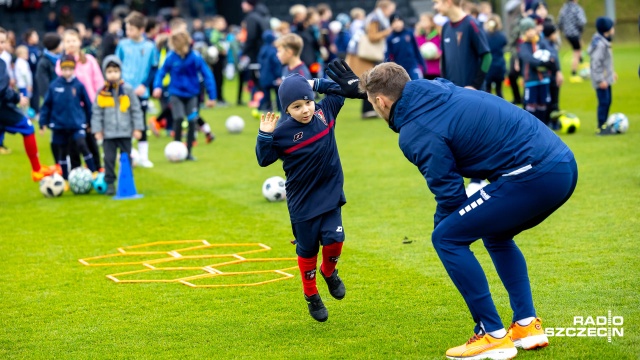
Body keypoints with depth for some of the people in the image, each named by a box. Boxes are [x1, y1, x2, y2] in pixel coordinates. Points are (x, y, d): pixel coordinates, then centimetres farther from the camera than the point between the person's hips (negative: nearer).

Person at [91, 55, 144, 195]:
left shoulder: (128, 90, -1)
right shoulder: (101, 92, -1)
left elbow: (136, 110, 2)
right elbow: (96, 112, 3)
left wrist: (137, 128, -1)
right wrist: (97, 130, -2)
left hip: (125, 132, 0)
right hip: (108, 133, 0)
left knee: (126, 158, 7)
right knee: (109, 159, 2)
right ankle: (110, 184, 10)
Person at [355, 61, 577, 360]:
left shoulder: (414, 132, -7)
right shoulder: (444, 91, 18)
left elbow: (450, 194, -4)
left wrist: (443, 228, 17)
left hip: (533, 173, -9)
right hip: (564, 166, 9)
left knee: (447, 238, 0)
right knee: (495, 233, 30)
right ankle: (527, 325, 22)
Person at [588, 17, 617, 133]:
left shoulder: (604, 42, 10)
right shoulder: (599, 44, -22)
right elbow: (596, 63, -24)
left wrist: (611, 72, 26)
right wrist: (600, 80, -23)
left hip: (606, 78, 10)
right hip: (602, 79, -10)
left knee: (607, 101, 15)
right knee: (604, 102, -9)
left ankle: (604, 125, 24)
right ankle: (601, 127, -4)